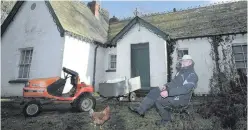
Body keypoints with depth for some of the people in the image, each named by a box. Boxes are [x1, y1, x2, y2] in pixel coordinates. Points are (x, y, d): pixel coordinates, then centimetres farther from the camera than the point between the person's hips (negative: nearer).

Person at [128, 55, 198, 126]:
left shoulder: (192, 75, -15)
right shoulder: (181, 71, 15)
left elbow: (185, 89, -28)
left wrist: (168, 92, -36)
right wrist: (165, 86, -2)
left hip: (181, 98, -9)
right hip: (172, 92, 9)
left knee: (158, 100, -20)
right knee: (154, 91, -8)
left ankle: (166, 118, 4)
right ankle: (140, 110, -8)